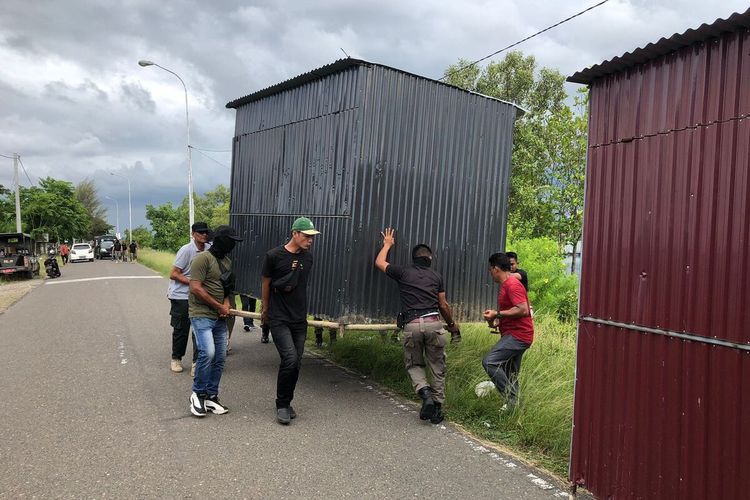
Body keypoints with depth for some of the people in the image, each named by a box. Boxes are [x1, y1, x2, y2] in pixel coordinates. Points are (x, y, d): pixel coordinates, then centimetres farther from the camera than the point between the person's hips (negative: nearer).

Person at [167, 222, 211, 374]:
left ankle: (197, 361, 7)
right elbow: (173, 274, -14)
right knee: (181, 329, 6)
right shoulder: (186, 250, -15)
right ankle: (176, 359, 26)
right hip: (180, 296, -4)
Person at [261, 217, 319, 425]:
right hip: (278, 319, -5)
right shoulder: (274, 255, -10)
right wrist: (265, 309, 14)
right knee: (290, 359, -16)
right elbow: (266, 282, 3)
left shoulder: (308, 257, 5)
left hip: (299, 319, 5)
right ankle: (282, 405, 2)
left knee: (296, 363, 6)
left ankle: (286, 403, 25)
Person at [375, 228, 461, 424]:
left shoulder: (403, 272, 11)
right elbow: (443, 306, 19)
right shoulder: (436, 276, 15)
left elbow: (379, 263, 25)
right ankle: (437, 409, 10)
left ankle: (425, 392, -9)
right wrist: (452, 324, 34)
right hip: (433, 323, 1)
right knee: (438, 368, 12)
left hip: (411, 325, -1)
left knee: (413, 365, 16)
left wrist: (387, 244, 39)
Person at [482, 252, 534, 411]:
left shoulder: (512, 285, -15)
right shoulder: (506, 285, 17)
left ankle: (512, 399, -14)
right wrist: (497, 319, 11)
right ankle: (512, 404, 21)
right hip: (514, 335, 11)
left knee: (489, 362, -20)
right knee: (510, 376, 14)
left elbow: (523, 310, -26)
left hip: (517, 336, -11)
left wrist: (497, 314, -18)